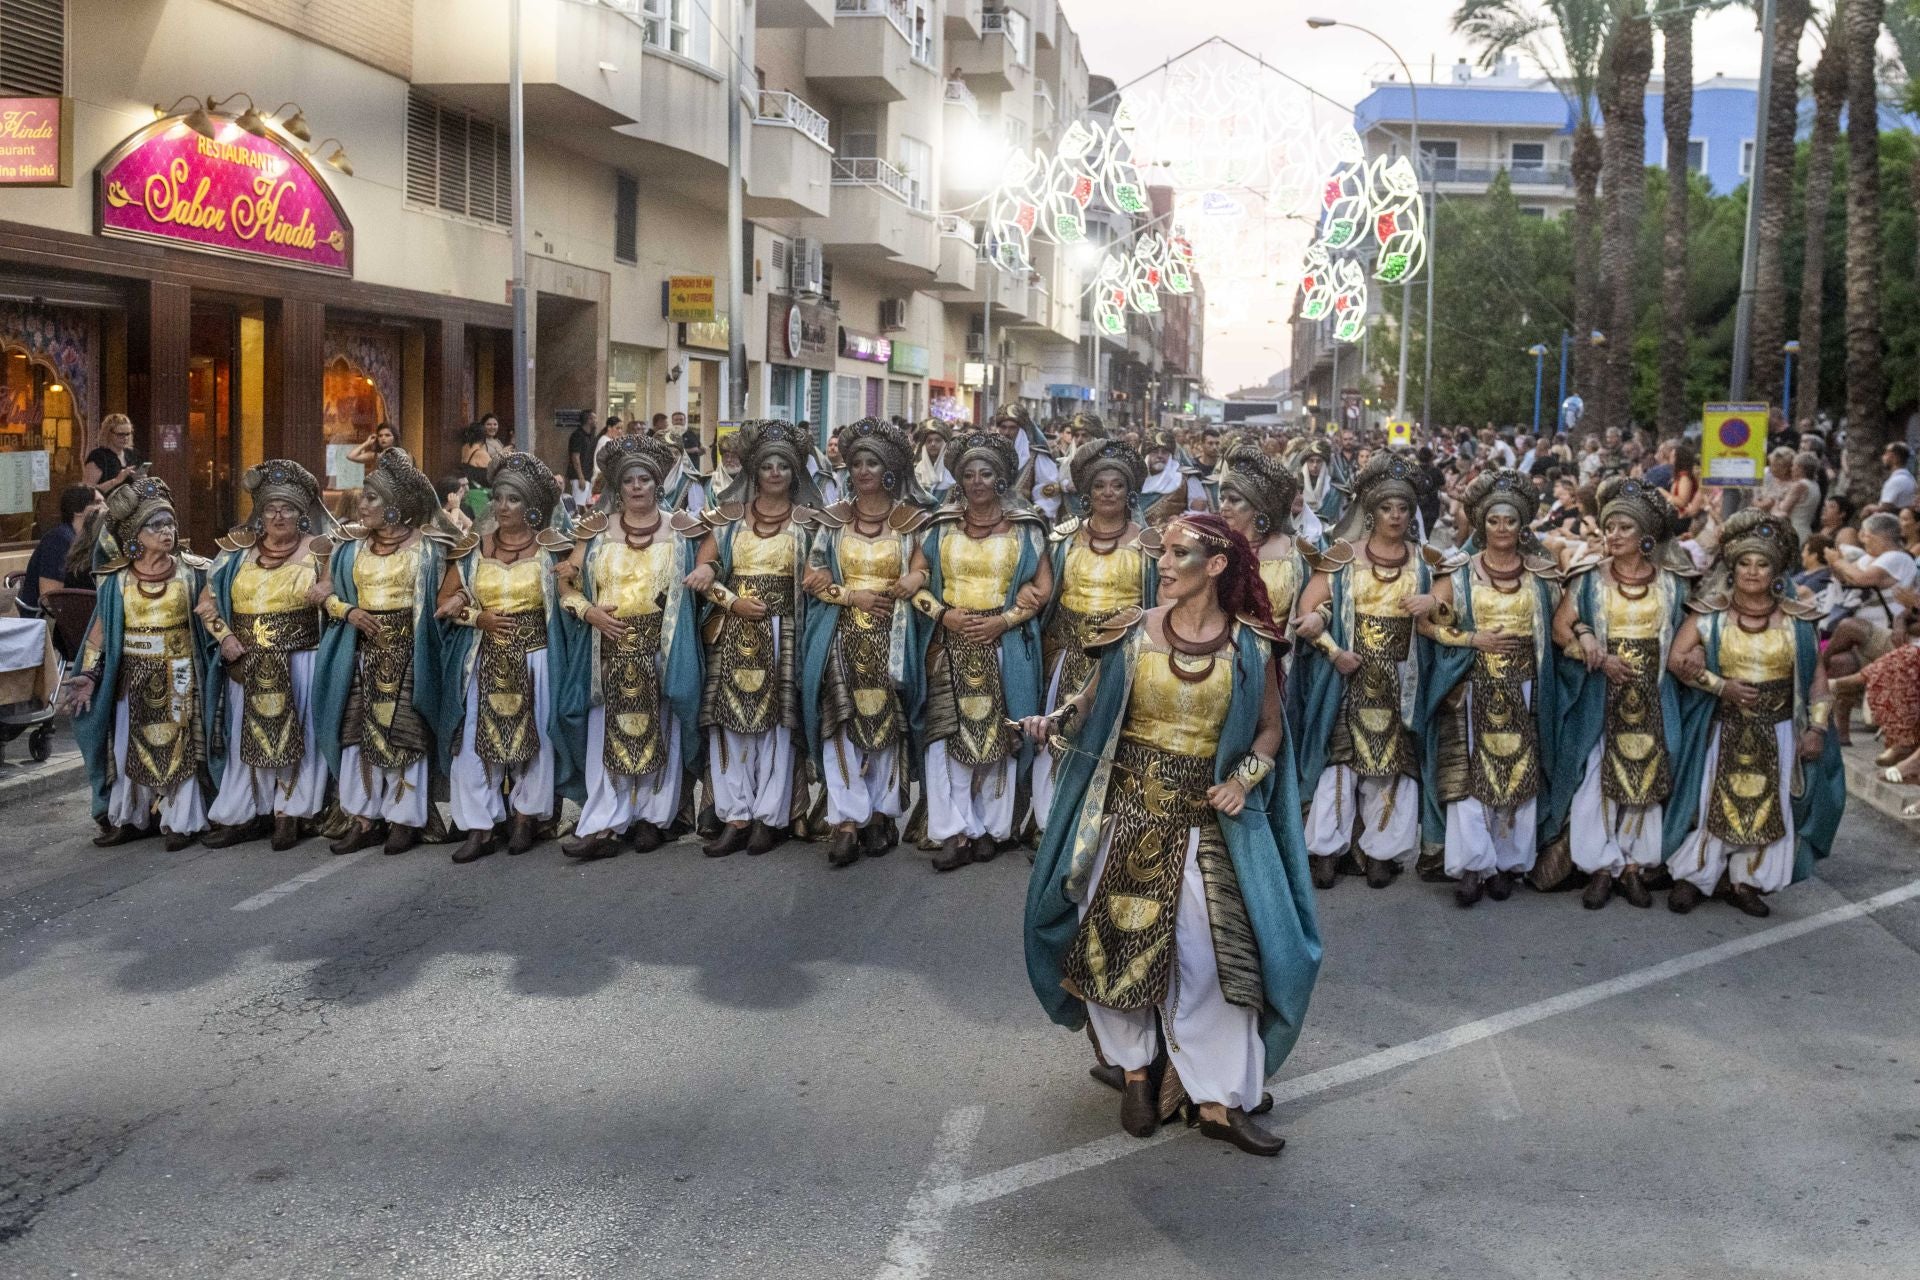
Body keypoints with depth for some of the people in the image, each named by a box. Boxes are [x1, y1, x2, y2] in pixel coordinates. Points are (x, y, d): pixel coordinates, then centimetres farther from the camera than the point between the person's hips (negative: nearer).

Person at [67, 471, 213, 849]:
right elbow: (101, 629, 1)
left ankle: (180, 822, 12)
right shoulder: (116, 580, -2)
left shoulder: (191, 573, -3)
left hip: (178, 677, -1)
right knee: (130, 746, 7)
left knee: (178, 746, 2)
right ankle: (132, 818, 20)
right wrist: (89, 676, -5)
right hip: (133, 677, 1)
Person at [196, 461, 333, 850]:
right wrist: (225, 636, -3)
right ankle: (244, 815, 14)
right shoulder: (240, 551, 9)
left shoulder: (317, 551, 3)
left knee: (294, 739, -1)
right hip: (248, 664, 3)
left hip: (299, 663, -2)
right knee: (247, 740, 6)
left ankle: (289, 815, 9)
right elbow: (207, 601, 11)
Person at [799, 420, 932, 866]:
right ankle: (847, 821, -5)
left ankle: (881, 814, 14)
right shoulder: (834, 519, 8)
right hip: (843, 637, 1)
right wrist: (852, 595, -8)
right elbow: (814, 575, 5)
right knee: (842, 724, -7)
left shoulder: (911, 520, 3)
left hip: (890, 639, -1)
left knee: (886, 724, 1)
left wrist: (907, 588, -15)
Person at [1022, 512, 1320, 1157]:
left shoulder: (1248, 646, -2)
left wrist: (1245, 777, -10)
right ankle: (1137, 1067, 28)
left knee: (1214, 953, -4)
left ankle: (1217, 1101, 8)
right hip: (1126, 811, 1)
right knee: (1116, 940, 4)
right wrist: (1055, 720, -15)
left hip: (1205, 821, -1)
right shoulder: (1133, 632, -1)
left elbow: (1270, 728, 6)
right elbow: (1094, 702, 4)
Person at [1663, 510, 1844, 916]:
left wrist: (1817, 728, -3)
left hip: (1778, 732, 2)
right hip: (1725, 730, -2)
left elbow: (1817, 674, 3)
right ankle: (1693, 876, 13)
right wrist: (1721, 686, -14)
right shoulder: (1710, 614, -3)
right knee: (1715, 803, 0)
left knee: (1768, 807, 6)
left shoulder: (1797, 619, 0)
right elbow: (1676, 659, -7)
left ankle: (1746, 882, 18)